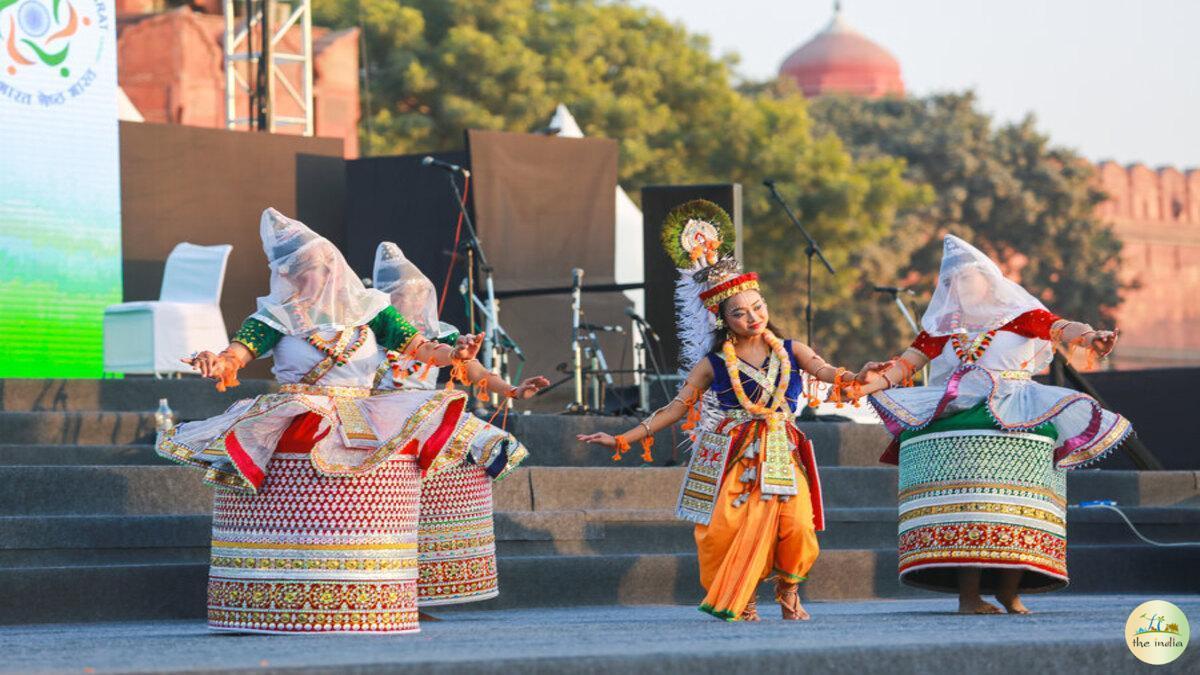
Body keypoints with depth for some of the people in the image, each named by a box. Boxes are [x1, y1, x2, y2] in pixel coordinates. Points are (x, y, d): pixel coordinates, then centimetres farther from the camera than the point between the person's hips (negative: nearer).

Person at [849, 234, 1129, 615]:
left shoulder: (1019, 315, 11)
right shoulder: (941, 326, 20)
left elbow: (1060, 328, -6)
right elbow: (908, 362, 12)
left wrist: (1088, 336, -28)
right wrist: (878, 380, -8)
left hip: (1015, 421, -1)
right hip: (958, 419, 1)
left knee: (1013, 505, -12)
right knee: (964, 502, -13)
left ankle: (1009, 590, -9)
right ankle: (968, 594, -17)